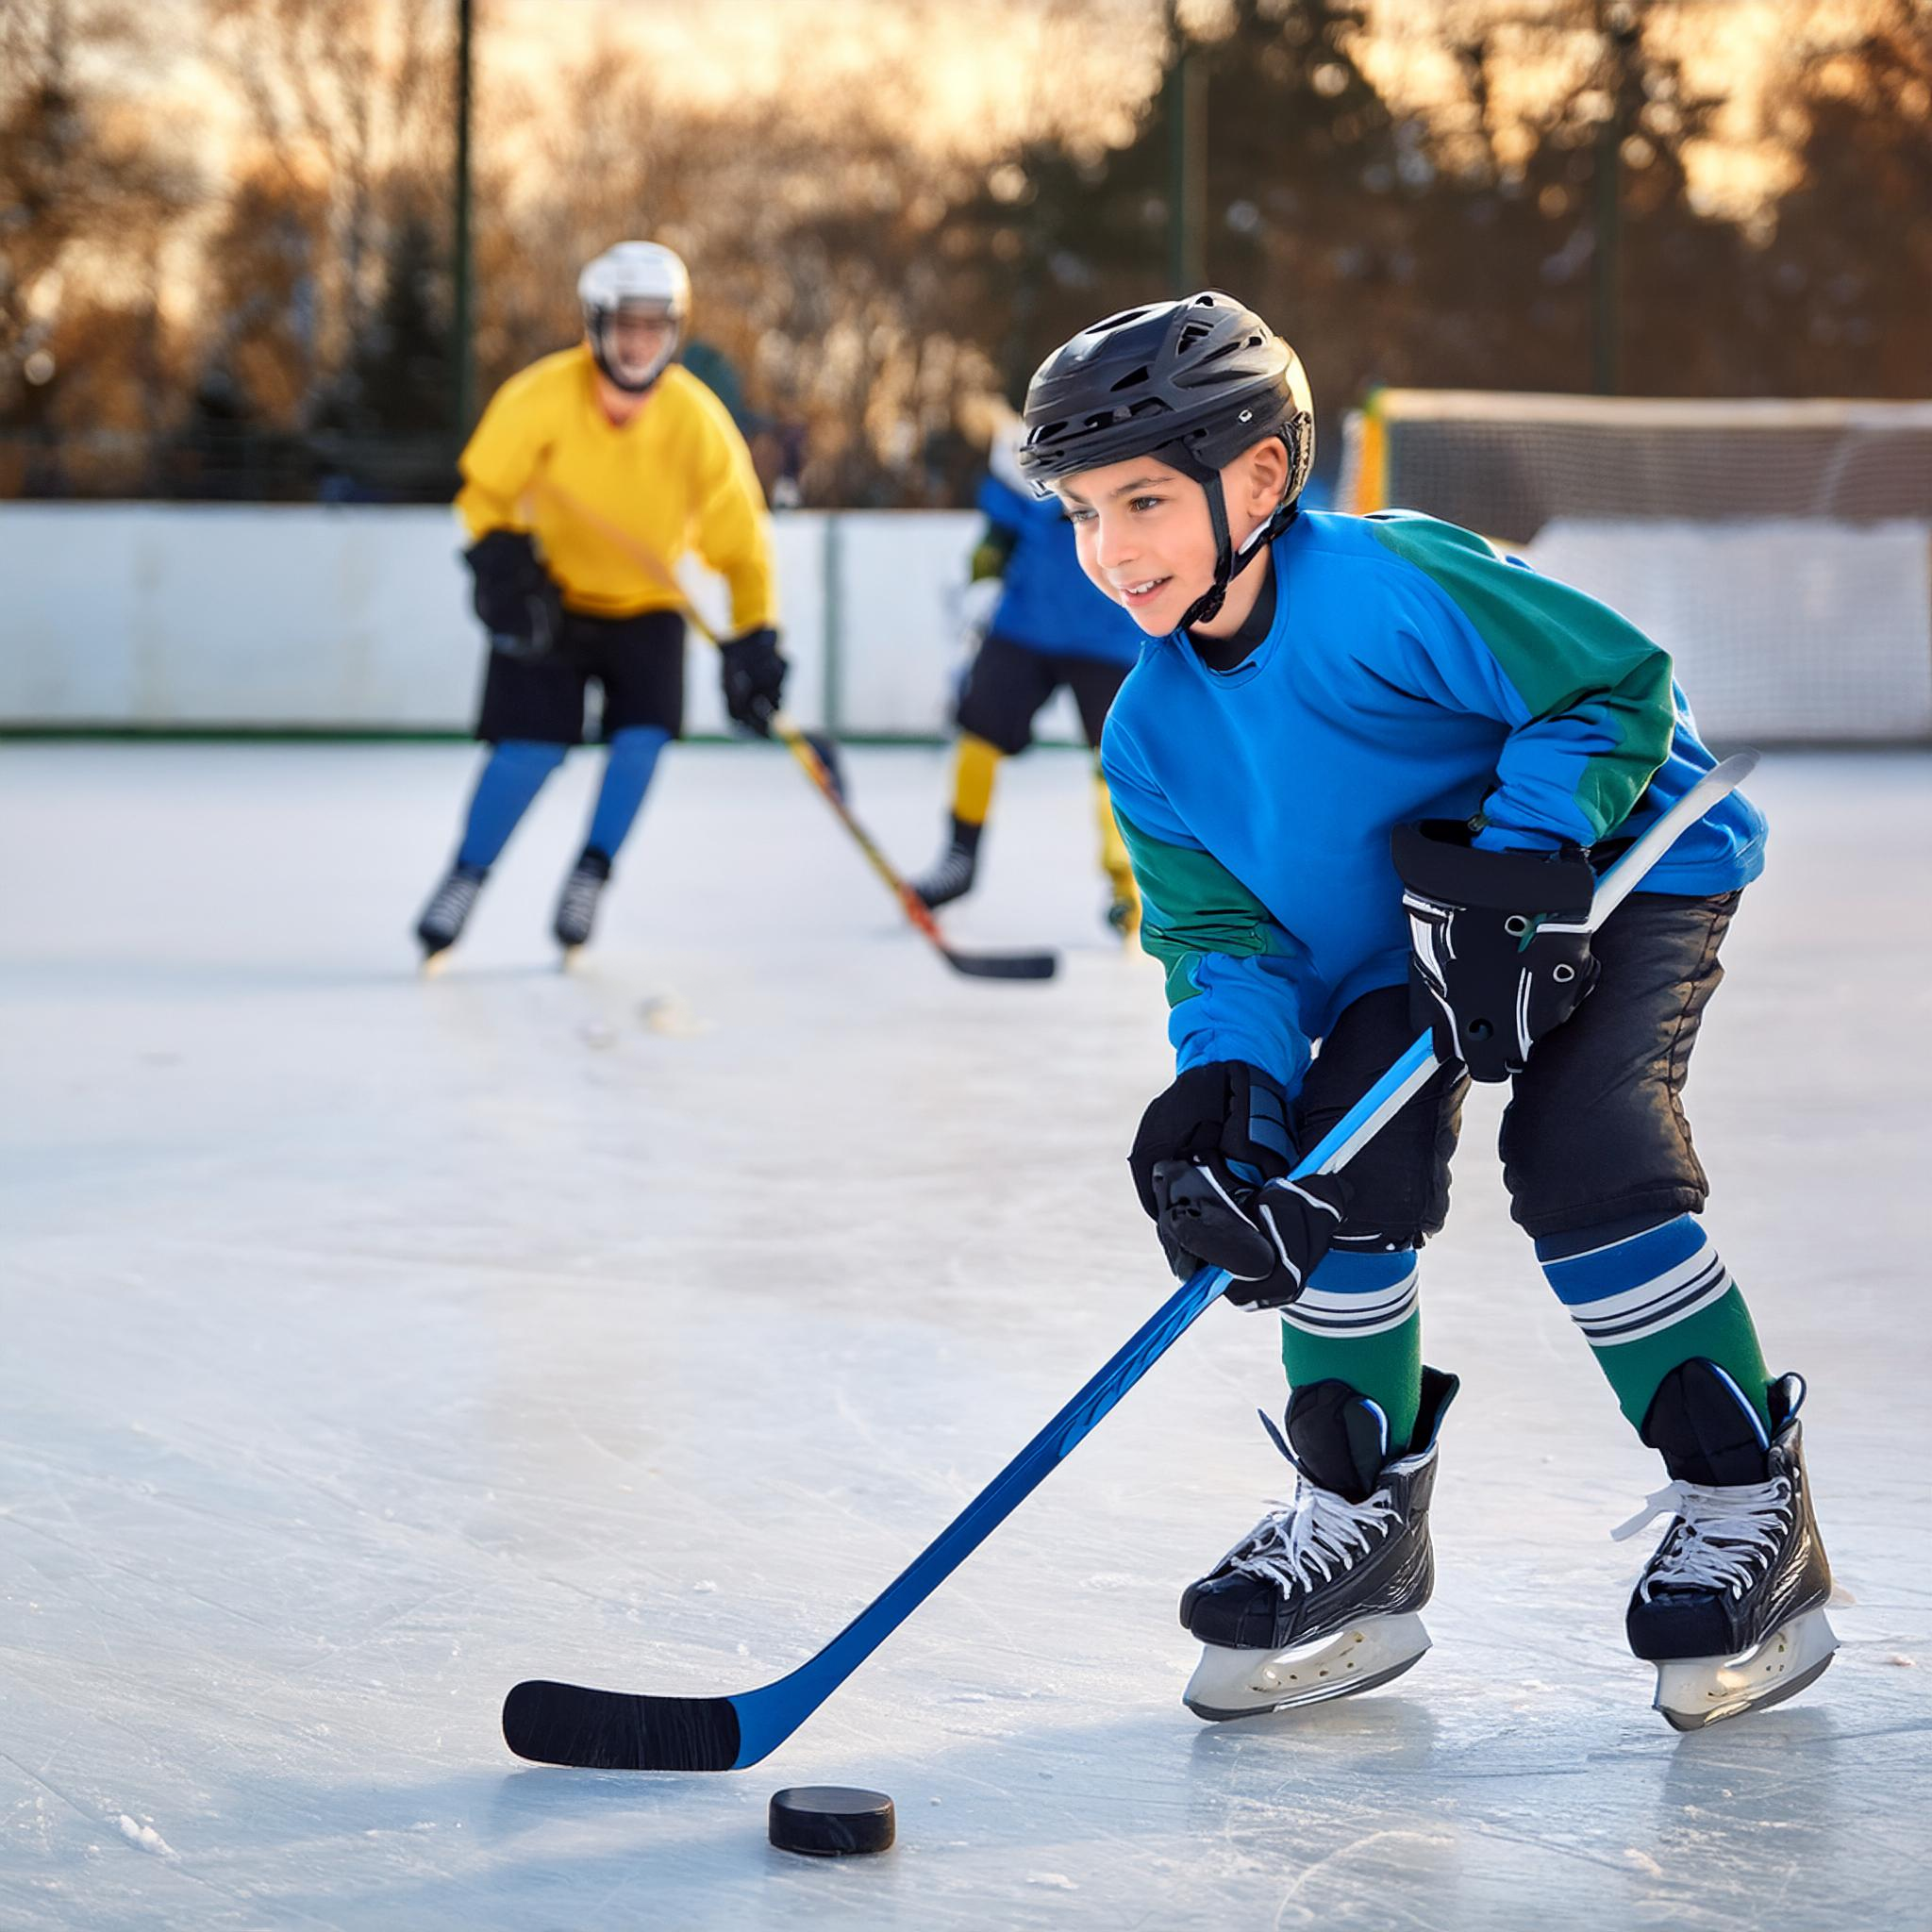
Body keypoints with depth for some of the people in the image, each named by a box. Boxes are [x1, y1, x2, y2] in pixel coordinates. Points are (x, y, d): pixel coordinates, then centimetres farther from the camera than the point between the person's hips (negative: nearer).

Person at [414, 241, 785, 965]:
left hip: (646, 606, 2)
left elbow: (739, 541, -11)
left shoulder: (698, 422, -18)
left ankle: (590, 874, 2)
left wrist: (753, 642, -18)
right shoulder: (542, 398, -20)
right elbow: (485, 491, -7)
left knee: (643, 734, -17)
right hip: (551, 598, -2)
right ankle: (465, 879, 5)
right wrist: (505, 564, -22)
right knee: (529, 747, -13)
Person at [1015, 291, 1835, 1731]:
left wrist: (1518, 866, -30)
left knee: (1580, 1147, -24)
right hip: (1399, 953, 6)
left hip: (1623, 865, -6)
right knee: (1348, 1162, -12)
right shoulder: (1152, 737, -7)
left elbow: (1617, 681, -24)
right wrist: (1227, 1097, -25)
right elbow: (1224, 935, -6)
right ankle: (1359, 1516, 5)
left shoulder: (1391, 583, -29)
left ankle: (1749, 1503, -10)